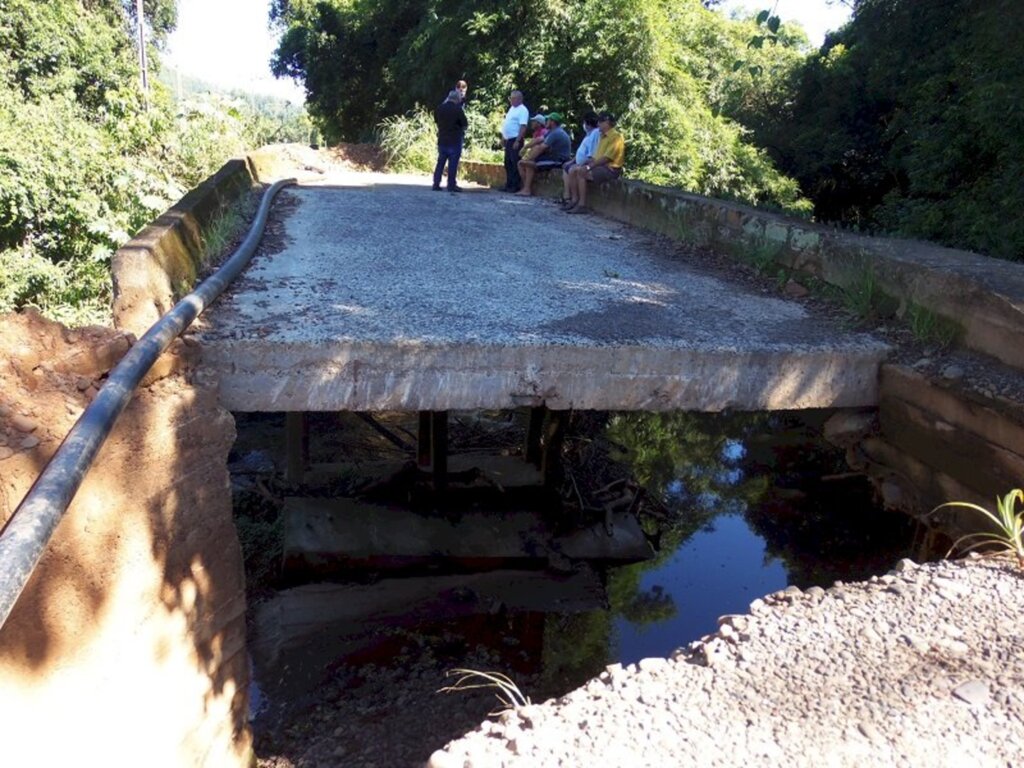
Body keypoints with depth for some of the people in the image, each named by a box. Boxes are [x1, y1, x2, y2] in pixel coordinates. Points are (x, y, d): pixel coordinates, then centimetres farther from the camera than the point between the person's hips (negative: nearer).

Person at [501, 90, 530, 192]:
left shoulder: (522, 110, -10)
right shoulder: (512, 108, 18)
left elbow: (523, 127, -19)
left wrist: (517, 141, -25)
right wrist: (503, 135, 17)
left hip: (515, 140, -9)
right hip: (508, 140, 9)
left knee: (515, 164, -8)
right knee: (508, 163, 12)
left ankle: (516, 186, -6)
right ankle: (509, 185, 18)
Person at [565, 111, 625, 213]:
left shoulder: (615, 136, -12)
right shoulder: (603, 136, 18)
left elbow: (606, 158, -20)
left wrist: (589, 166, -20)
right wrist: (585, 163, 1)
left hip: (610, 169, -9)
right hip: (600, 166, 9)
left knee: (581, 173, -25)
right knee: (573, 171, -4)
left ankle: (582, 205, -23)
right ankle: (575, 201, -5)